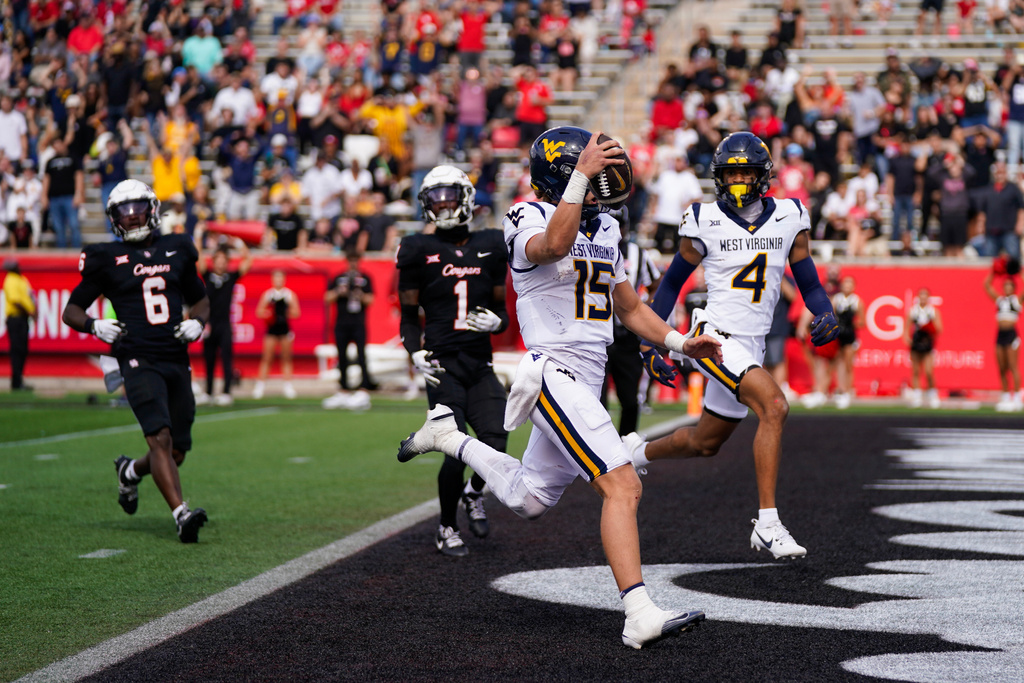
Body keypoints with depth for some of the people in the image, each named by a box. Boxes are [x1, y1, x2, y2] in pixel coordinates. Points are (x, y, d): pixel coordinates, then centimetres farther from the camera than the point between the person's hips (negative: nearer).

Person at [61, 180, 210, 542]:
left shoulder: (176, 250, 14)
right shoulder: (107, 259, 5)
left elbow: (200, 300, 27)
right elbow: (71, 310, 9)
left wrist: (197, 322, 5)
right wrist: (95, 326, -12)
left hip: (177, 362, 4)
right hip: (139, 360, -4)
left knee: (177, 452, 7)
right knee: (160, 438, -21)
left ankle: (130, 472, 37)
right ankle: (181, 514, -26)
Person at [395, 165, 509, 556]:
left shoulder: (489, 248, 11)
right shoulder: (419, 252, 3)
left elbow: (501, 310, 17)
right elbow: (409, 316, 7)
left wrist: (496, 321, -6)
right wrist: (416, 354, -9)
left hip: (480, 364, 3)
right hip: (442, 364, -3)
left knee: (496, 443, -9)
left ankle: (473, 494, 27)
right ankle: (447, 530, 11)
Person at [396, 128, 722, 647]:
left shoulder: (603, 229, 17)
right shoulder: (529, 219, -7)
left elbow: (630, 307, 25)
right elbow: (555, 246, -33)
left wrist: (680, 343, 14)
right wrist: (581, 175, -36)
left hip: (587, 382, 9)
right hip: (556, 373, -9)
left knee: (527, 500, 20)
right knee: (622, 487, -20)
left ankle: (449, 437, 39)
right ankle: (640, 616, -22)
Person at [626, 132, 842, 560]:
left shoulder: (789, 219, 4)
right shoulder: (704, 222, -5)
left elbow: (809, 283, 9)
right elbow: (673, 282, 7)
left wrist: (825, 316, -12)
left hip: (752, 346, 6)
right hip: (716, 336, -5)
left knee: (705, 444, 19)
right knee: (774, 407, -27)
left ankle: (636, 453, 50)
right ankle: (768, 525, -23)